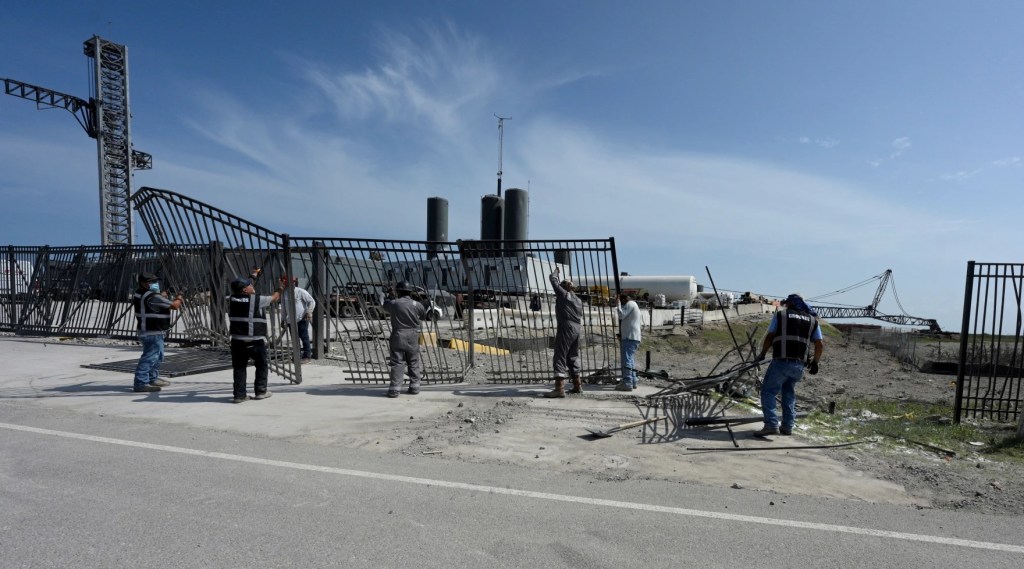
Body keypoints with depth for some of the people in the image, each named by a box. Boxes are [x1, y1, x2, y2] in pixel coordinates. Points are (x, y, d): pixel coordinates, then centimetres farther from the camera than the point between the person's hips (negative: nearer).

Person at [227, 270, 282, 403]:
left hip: (237, 341, 4)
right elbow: (274, 298, 6)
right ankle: (261, 391, 18)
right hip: (256, 341, -4)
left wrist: (253, 276, 36)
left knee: (239, 368, 10)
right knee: (262, 366, 14)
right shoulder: (257, 300, -11)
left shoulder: (232, 299, 3)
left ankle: (239, 394, 9)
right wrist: (280, 289, 25)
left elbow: (243, 290, 23)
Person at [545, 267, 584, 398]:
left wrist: (556, 271, 22)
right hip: (576, 329, 8)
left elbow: (552, 279, 7)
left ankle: (559, 388, -20)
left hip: (566, 328, -8)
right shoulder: (578, 300, 20)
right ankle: (577, 385, 23)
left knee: (560, 357, -12)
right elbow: (580, 317, 20)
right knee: (573, 357, 17)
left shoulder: (563, 294, -1)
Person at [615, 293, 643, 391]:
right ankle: (633, 382, 16)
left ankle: (627, 383, -21)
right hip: (635, 338, 11)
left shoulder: (630, 304, -2)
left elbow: (621, 315, -15)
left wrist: (618, 304, -2)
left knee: (627, 359, -15)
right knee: (631, 360, 14)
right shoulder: (635, 305, 27)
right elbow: (641, 324, 27)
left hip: (629, 337, -11)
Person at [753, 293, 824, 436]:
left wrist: (762, 353, 17)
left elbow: (769, 337, 4)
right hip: (799, 364, 5)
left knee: (768, 391, -1)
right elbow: (820, 345, 14)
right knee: (789, 393, 20)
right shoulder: (812, 320, 16)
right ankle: (787, 426, 21)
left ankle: (771, 425, -12)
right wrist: (815, 362, 27)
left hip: (781, 361, -5)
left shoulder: (780, 315, 5)